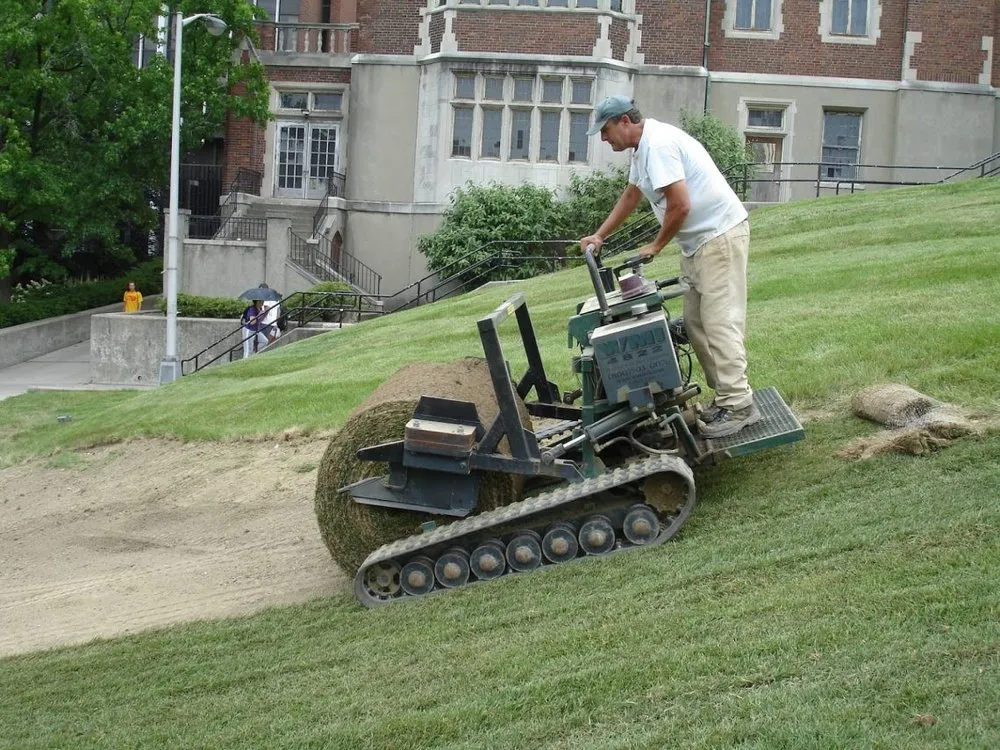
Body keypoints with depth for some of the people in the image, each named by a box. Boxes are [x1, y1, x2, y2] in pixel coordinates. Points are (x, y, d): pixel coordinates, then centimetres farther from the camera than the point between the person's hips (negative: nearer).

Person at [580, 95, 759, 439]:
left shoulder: (658, 145, -19)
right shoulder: (643, 148, 14)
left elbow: (680, 206, -24)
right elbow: (630, 196, 29)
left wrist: (656, 246, -8)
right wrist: (599, 236, 24)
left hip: (720, 236, -11)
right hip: (698, 242, 11)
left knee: (719, 321, -13)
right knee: (696, 322, 10)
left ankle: (737, 404, -11)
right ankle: (725, 395, 14)